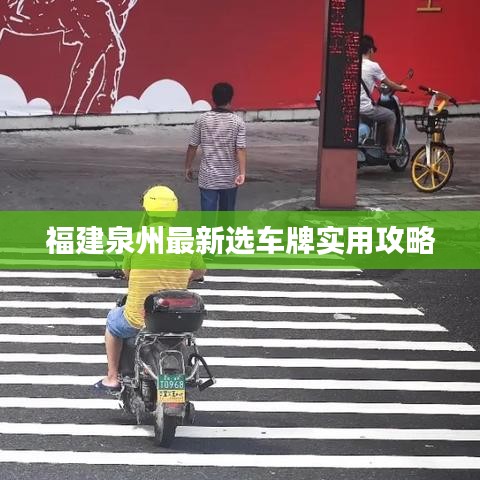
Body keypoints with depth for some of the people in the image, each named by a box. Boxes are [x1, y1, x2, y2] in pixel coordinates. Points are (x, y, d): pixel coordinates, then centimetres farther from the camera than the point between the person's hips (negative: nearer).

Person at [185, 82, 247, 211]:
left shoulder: (202, 120, -3)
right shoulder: (237, 122, -6)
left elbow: (192, 147, 1)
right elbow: (241, 150, -12)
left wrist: (188, 167, 12)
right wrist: (242, 173, -15)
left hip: (208, 178, -1)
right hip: (230, 178, 1)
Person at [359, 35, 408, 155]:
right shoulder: (373, 66, -8)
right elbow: (389, 83, 3)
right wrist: (401, 88, 22)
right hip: (365, 108, -7)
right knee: (391, 116, 15)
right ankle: (389, 147, 17)